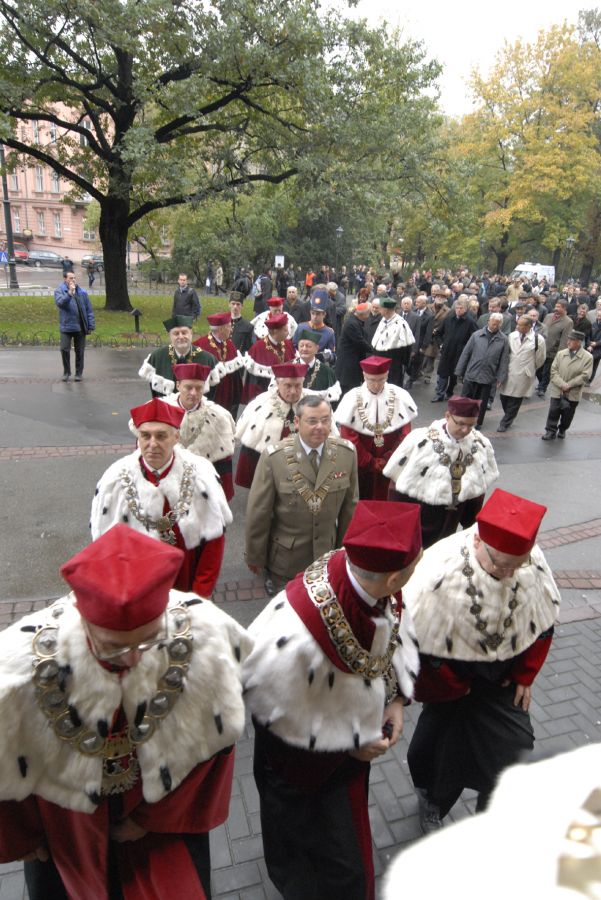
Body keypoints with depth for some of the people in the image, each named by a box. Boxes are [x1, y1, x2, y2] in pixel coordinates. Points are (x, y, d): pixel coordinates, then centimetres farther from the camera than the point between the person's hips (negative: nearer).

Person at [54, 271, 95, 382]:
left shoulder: (82, 292, 7)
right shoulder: (59, 291, 1)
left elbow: (89, 310, 6)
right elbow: (59, 303, -19)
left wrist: (91, 326, 1)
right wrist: (69, 293, -26)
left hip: (80, 327, 2)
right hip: (66, 326, -2)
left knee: (80, 351, 7)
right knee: (64, 349, -6)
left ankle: (79, 373, 20)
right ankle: (66, 372, 12)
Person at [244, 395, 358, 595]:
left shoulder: (347, 452, -11)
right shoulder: (273, 456, -20)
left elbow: (350, 504, 0)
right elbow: (258, 512, -12)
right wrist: (255, 557, -5)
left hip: (326, 554, 3)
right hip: (284, 556, -3)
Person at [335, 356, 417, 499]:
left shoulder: (400, 397, -7)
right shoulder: (352, 399, -11)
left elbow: (405, 433, -3)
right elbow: (349, 438, -9)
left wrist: (388, 460, -9)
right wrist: (371, 463, -8)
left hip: (391, 464, 1)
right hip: (362, 465, -1)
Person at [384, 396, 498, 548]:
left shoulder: (481, 445, -9)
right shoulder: (421, 440, -22)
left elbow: (479, 489, 5)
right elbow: (398, 484, -12)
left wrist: (473, 527, 11)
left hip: (451, 523, 4)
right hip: (418, 517, -3)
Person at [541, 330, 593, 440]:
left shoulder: (588, 357, -7)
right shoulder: (560, 354, 0)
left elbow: (584, 376, -11)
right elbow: (553, 371, -4)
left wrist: (569, 385, -17)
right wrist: (562, 385, -17)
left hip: (573, 393, -1)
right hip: (557, 391, 1)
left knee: (567, 415, 13)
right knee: (553, 413, 3)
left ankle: (562, 430, 35)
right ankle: (551, 431, 16)